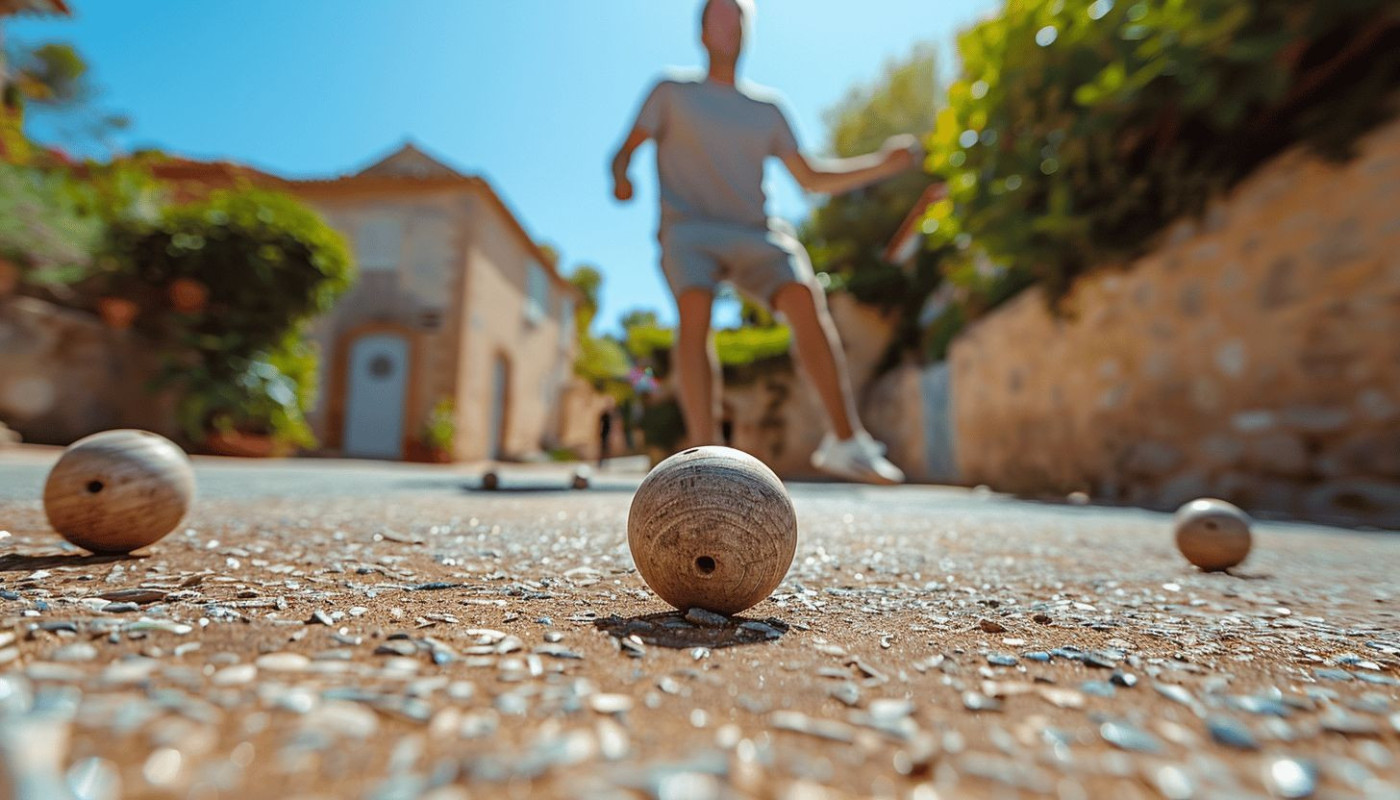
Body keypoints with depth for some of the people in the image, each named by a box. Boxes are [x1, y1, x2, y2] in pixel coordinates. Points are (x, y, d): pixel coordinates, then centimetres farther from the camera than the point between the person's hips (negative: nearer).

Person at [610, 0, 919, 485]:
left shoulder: (766, 109, 22)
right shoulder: (672, 93, 16)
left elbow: (811, 178, 21)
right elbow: (626, 150, 8)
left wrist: (882, 165, 11)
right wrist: (621, 177, -17)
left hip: (754, 232, 2)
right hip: (689, 227, -2)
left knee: (805, 299, -25)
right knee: (695, 311, -31)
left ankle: (845, 442, -27)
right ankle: (705, 452, -31)